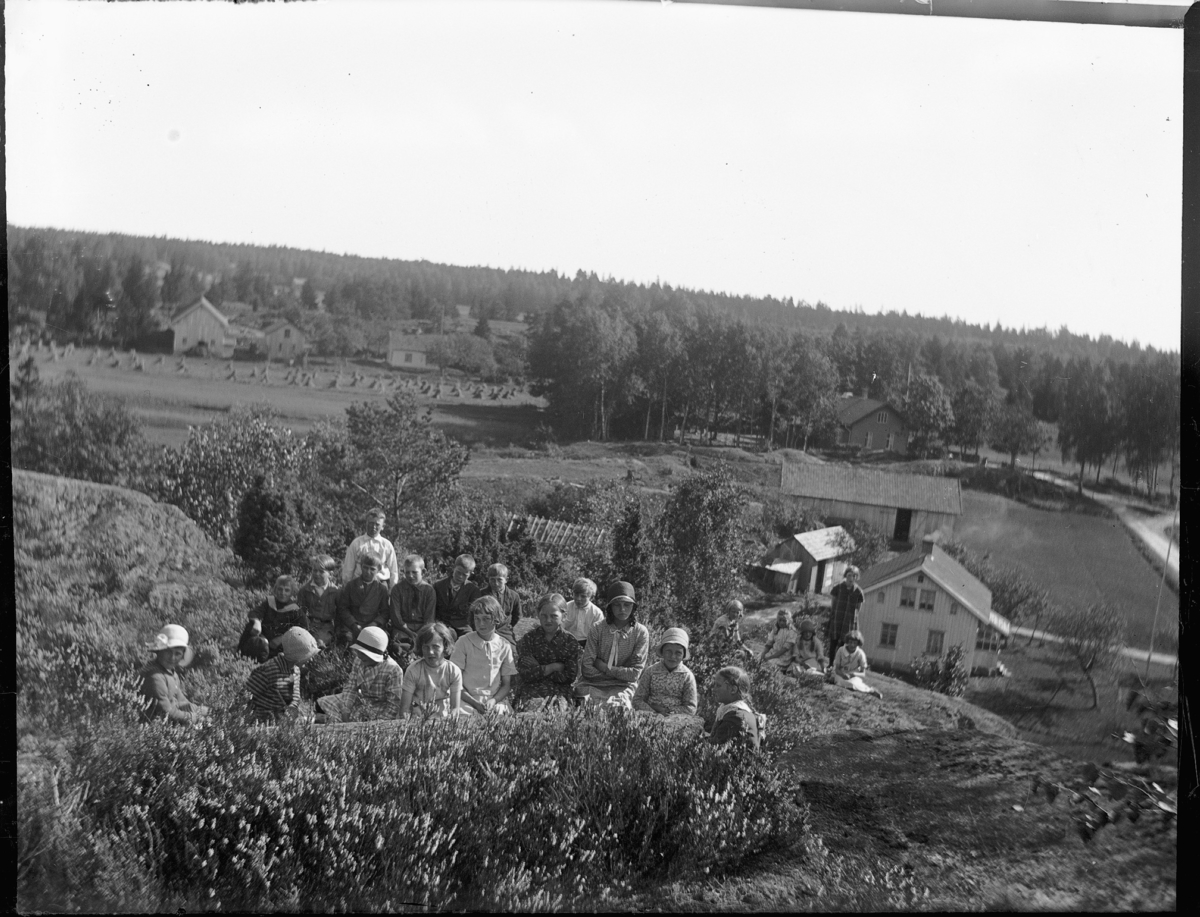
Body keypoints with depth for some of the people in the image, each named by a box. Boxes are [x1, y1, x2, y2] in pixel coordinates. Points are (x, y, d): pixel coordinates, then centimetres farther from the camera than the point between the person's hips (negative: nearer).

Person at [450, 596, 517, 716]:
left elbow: (507, 684, 11)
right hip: (468, 699, -2)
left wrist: (493, 700, -10)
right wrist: (475, 703, -13)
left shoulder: (504, 646, 8)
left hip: (496, 699, 2)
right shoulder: (463, 642, 2)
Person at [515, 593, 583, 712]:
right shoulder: (529, 639, 6)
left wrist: (540, 670, -6)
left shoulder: (570, 642, 6)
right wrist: (554, 667, -6)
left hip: (561, 691, 0)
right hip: (532, 689, 0)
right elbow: (526, 672, -4)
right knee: (533, 709, -30)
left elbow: (570, 677, -2)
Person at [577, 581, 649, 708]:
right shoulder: (598, 630, 0)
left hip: (623, 687, -1)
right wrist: (619, 673, -7)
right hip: (593, 684, 1)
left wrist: (605, 668, -6)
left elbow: (635, 673, -3)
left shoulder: (640, 632, -1)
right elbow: (587, 669, -4)